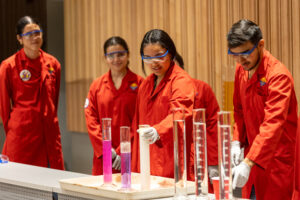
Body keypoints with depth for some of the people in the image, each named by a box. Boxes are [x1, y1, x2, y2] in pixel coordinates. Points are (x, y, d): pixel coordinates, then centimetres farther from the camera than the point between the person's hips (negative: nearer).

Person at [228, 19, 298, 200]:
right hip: (253, 154, 7)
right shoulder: (241, 69, 4)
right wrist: (237, 142, 0)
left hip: (277, 157, -7)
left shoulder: (278, 75, -21)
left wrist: (248, 163, -36)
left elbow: (273, 124, -29)